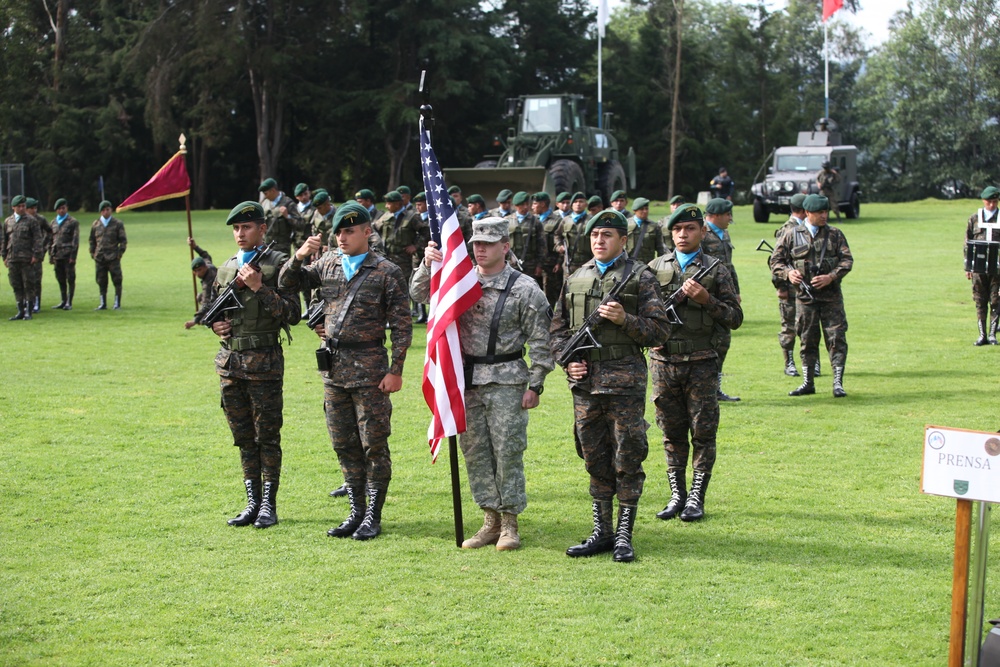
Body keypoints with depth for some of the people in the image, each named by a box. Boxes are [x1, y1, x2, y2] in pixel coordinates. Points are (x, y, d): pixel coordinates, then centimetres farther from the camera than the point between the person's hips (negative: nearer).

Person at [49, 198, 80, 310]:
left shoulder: (73, 222, 0)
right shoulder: (54, 223, 16)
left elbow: (75, 240, -5)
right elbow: (51, 240, 19)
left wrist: (73, 256, -12)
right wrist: (51, 255, 12)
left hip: (68, 255, -5)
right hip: (57, 256, 5)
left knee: (70, 279, -2)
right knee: (60, 280, 8)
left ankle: (69, 302, 1)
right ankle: (63, 301, 16)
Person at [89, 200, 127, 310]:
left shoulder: (118, 224, 2)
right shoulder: (95, 224, 10)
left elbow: (123, 240, 3)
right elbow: (92, 240, 18)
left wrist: (120, 253, -5)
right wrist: (93, 254, 11)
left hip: (113, 258, -3)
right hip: (99, 258, 3)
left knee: (117, 280, -3)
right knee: (101, 282, 5)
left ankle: (117, 304, 2)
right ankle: (103, 304, 12)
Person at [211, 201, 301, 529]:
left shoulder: (278, 264, -4)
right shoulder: (226, 268, 13)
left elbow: (292, 314, -11)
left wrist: (259, 288, -19)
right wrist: (215, 324, 2)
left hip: (264, 362, -6)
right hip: (229, 362, 6)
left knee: (267, 437, -1)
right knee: (243, 438, 10)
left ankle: (269, 505, 6)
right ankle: (252, 502, 18)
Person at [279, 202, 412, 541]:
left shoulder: (387, 271, -5)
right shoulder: (328, 264, 9)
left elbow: (402, 325, -5)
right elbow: (287, 283, 11)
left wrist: (396, 370, -11)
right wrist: (299, 257, -9)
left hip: (369, 368, -5)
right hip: (333, 369, 5)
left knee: (374, 445, 0)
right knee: (344, 445, 11)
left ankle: (373, 516, 8)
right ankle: (356, 511, 20)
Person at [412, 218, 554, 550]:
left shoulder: (524, 289, -5)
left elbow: (540, 342, -5)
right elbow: (419, 294, 4)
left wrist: (535, 385, -8)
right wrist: (427, 266, -15)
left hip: (506, 381, -5)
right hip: (467, 379, 5)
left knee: (508, 451, -3)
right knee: (475, 452, 8)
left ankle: (510, 524, 7)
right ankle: (491, 521, 17)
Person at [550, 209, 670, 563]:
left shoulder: (640, 277, 0)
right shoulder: (576, 279, 13)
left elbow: (659, 330, -3)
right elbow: (558, 329, 18)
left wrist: (624, 319, -17)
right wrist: (567, 358, 1)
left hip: (625, 381, -4)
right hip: (585, 382, 4)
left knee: (627, 460, -2)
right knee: (595, 461, 10)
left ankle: (624, 535, 5)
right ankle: (601, 532, 18)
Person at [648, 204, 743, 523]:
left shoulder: (716, 271, 2)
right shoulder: (656, 267, 8)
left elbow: (735, 318, 0)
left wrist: (706, 299, -13)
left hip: (700, 364, -2)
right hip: (663, 361, 2)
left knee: (703, 433, 0)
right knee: (672, 434, 8)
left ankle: (696, 497, 8)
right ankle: (677, 494, 17)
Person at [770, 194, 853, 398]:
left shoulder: (835, 234, 7)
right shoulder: (791, 236, 4)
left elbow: (847, 260, 2)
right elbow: (775, 260, 7)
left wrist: (831, 277, -14)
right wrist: (788, 273, -13)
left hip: (831, 295, 0)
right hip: (805, 296, 0)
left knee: (836, 338, -4)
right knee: (807, 340, 7)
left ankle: (838, 383, 1)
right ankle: (807, 383, 17)